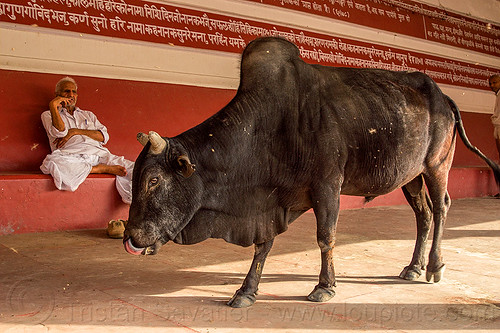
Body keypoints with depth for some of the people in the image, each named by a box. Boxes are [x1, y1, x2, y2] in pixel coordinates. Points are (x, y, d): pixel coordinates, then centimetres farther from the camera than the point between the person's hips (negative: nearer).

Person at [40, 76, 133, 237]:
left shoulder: (88, 115, 33)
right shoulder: (48, 115, 23)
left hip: (99, 153, 3)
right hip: (72, 156, -3)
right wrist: (53, 106, 0)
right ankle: (102, 169, -26)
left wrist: (75, 131, 3)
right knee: (53, 164, -41)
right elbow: (60, 132, -1)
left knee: (135, 170, -23)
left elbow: (104, 136, 13)